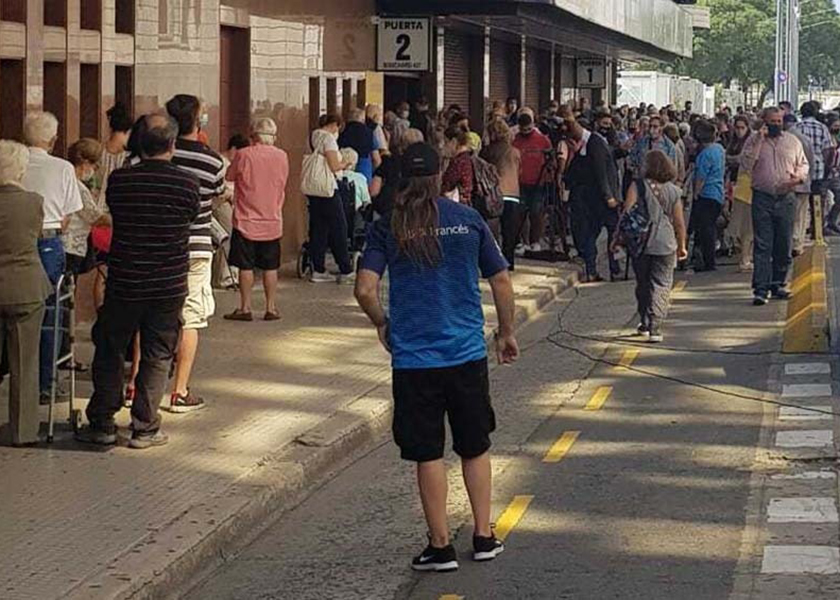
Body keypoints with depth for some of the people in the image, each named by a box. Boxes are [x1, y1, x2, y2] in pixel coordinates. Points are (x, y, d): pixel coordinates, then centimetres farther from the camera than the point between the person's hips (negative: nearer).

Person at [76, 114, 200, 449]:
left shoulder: (118, 180, -8)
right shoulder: (187, 183, -10)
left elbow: (113, 216, 7)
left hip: (124, 282, 1)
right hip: (170, 284, 0)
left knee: (109, 352, 14)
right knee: (157, 356, 9)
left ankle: (102, 424, 14)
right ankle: (144, 427, 9)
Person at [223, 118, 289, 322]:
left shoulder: (244, 155, -12)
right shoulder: (282, 157, -1)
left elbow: (229, 177, 2)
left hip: (246, 220, -3)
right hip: (272, 221, 3)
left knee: (246, 267, 4)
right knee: (270, 267, 8)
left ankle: (245, 308, 6)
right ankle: (271, 308, 10)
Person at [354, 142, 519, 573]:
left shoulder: (387, 228, -4)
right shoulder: (468, 219, -1)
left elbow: (365, 289, -13)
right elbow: (501, 282, 3)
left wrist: (381, 325, 7)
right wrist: (507, 333, 17)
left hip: (413, 357, -1)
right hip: (467, 353, 1)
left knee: (428, 454, 6)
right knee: (475, 448, 16)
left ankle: (440, 546, 11)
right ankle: (484, 537, 21)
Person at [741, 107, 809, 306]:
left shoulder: (793, 141, 10)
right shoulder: (754, 141, 4)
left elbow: (803, 164, 14)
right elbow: (746, 165, -8)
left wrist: (798, 177, -7)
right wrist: (759, 141, -13)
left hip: (786, 198, 3)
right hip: (762, 198, -3)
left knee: (783, 246, 8)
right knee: (762, 246, -8)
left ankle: (778, 284, 21)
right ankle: (761, 289, -10)